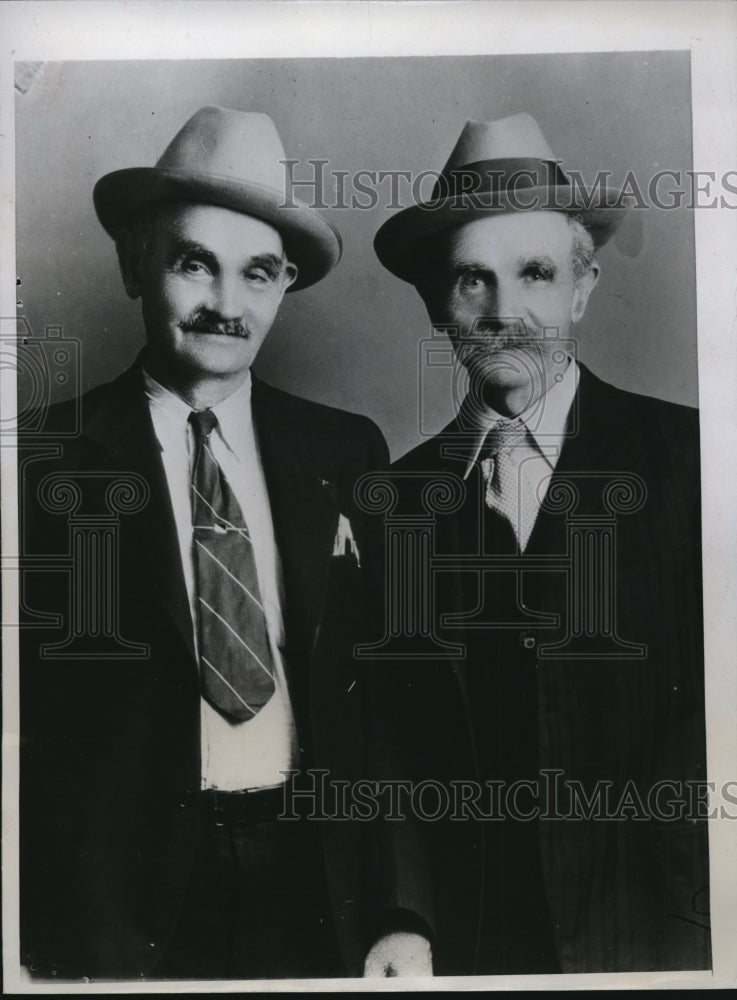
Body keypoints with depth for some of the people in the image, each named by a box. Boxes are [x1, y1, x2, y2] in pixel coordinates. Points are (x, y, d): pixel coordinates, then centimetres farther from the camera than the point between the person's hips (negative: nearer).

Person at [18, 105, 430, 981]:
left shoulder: (346, 455, -1)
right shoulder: (49, 459, -7)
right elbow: (25, 715, -5)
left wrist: (398, 911, 0)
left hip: (320, 886, 2)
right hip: (124, 895, -2)